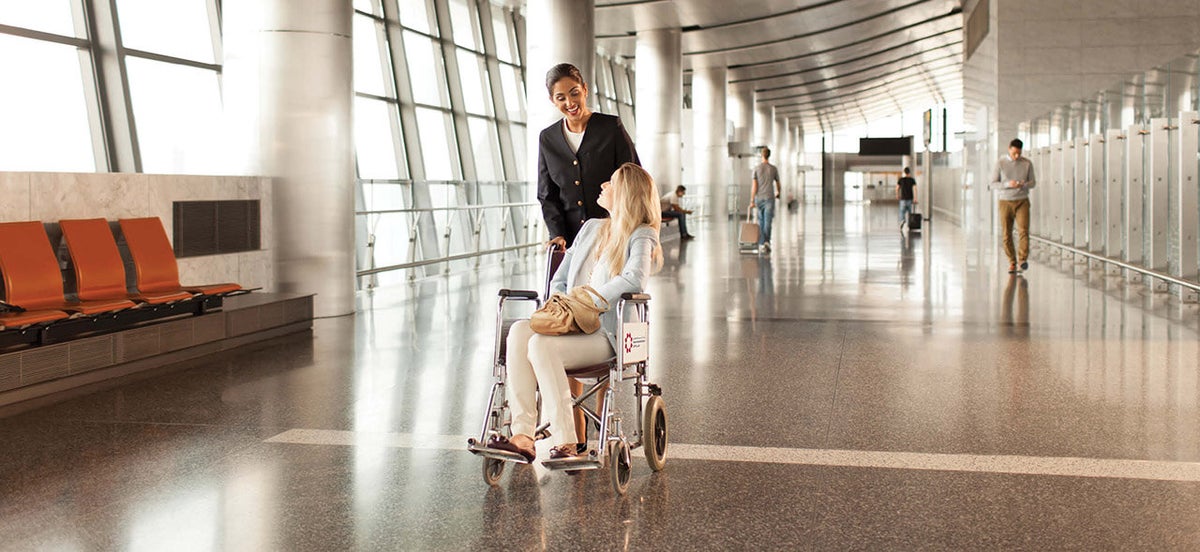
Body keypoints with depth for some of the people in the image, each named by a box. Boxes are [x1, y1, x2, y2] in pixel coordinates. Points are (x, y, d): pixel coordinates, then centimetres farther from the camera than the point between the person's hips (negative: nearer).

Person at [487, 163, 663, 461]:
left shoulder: (641, 237, -1)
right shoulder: (591, 227, 21)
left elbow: (633, 280, -23)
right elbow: (559, 280, 21)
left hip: (606, 334, -6)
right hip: (571, 324, 7)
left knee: (541, 345, -32)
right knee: (519, 331, -24)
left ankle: (567, 442, -29)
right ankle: (522, 436, -30)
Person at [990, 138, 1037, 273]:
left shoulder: (1027, 163, 2)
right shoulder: (1000, 163, -1)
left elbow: (1033, 182, 9)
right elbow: (993, 184, -1)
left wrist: (1024, 185, -15)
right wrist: (1008, 184, -19)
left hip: (1022, 202, 0)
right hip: (1005, 202, 0)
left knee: (1023, 231, -16)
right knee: (1007, 234, 1)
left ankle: (1022, 260, -20)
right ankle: (1012, 262, 12)